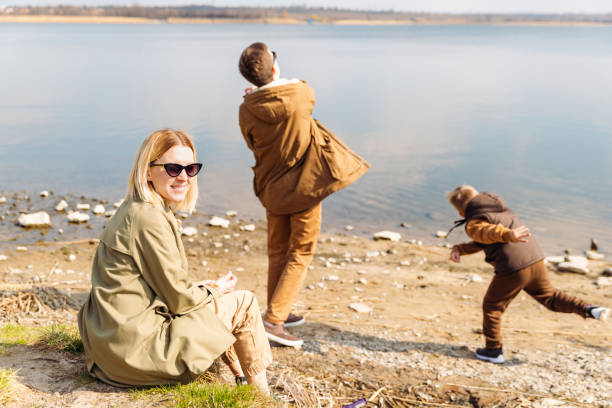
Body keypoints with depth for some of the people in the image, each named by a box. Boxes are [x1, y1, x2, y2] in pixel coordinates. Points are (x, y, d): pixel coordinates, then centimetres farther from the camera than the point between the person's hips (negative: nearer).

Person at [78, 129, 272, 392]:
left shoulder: (132, 212, 9)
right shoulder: (150, 219, -22)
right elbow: (178, 299, -16)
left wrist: (205, 287, 11)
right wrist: (214, 290, 2)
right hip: (136, 350, -10)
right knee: (244, 303, 1)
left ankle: (240, 376, 36)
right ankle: (261, 394, 20)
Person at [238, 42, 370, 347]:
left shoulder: (247, 110, -10)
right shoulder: (300, 94, -14)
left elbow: (255, 146, 5)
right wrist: (279, 85, 20)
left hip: (272, 189, 4)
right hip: (305, 186, -3)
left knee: (277, 253, 19)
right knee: (300, 254, 5)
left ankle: (278, 313, 31)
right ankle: (274, 320, -2)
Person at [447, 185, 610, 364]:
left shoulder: (473, 224, -4)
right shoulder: (499, 209, 25)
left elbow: (490, 232, -28)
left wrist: (508, 235, -48)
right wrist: (459, 249, 15)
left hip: (512, 269, -7)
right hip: (535, 260, 8)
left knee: (492, 307, 12)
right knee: (549, 296, 27)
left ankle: (493, 350, 19)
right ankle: (589, 309, 9)